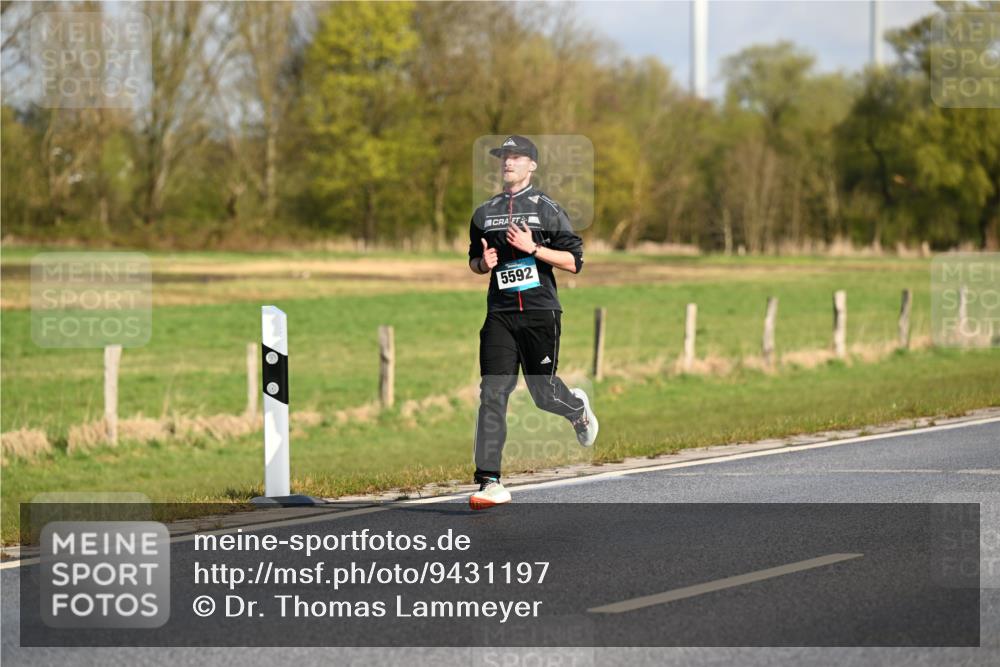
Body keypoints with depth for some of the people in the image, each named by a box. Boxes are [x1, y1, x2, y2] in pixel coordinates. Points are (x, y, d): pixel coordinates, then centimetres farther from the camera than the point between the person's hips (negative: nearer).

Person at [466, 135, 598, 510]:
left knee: (543, 394, 2)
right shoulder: (485, 213, 15)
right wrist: (483, 262, 1)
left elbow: (574, 262, -2)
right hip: (500, 314, 3)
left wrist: (533, 248, -14)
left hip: (540, 313, -3)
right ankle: (490, 483, -13)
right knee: (492, 394, -10)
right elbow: (474, 262, 25)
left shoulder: (548, 210, 2)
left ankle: (577, 408, 40)